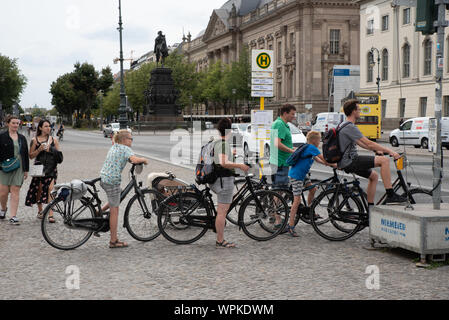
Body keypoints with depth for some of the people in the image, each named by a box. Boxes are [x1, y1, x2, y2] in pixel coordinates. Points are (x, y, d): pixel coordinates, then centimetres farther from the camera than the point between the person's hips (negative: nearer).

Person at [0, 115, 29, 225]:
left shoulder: (22, 138, 13)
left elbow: (26, 154, 15)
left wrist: (26, 170, 12)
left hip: (19, 168, 3)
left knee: (15, 191, -3)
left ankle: (13, 216, -2)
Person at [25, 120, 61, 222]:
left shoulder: (54, 140, 9)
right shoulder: (35, 140, 5)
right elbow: (31, 156, 3)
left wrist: (50, 150, -6)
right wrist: (39, 149, -13)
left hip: (51, 168, 0)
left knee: (50, 189, -13)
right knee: (39, 190, 6)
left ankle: (50, 215, -15)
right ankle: (40, 211, 28)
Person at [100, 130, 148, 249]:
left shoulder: (114, 147, 16)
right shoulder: (126, 149, -8)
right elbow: (134, 160, -26)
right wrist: (144, 160, -7)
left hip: (103, 178, 8)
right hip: (113, 180, -8)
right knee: (114, 210, 0)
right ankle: (113, 241, 6)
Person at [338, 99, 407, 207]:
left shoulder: (344, 126, 17)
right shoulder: (350, 127, -17)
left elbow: (360, 143, 27)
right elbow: (369, 143, -20)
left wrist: (376, 150, 23)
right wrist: (390, 151, -17)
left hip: (347, 162, 11)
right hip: (350, 161, -11)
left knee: (374, 176, 25)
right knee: (384, 160, -17)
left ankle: (370, 207, 24)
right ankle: (391, 196, -17)